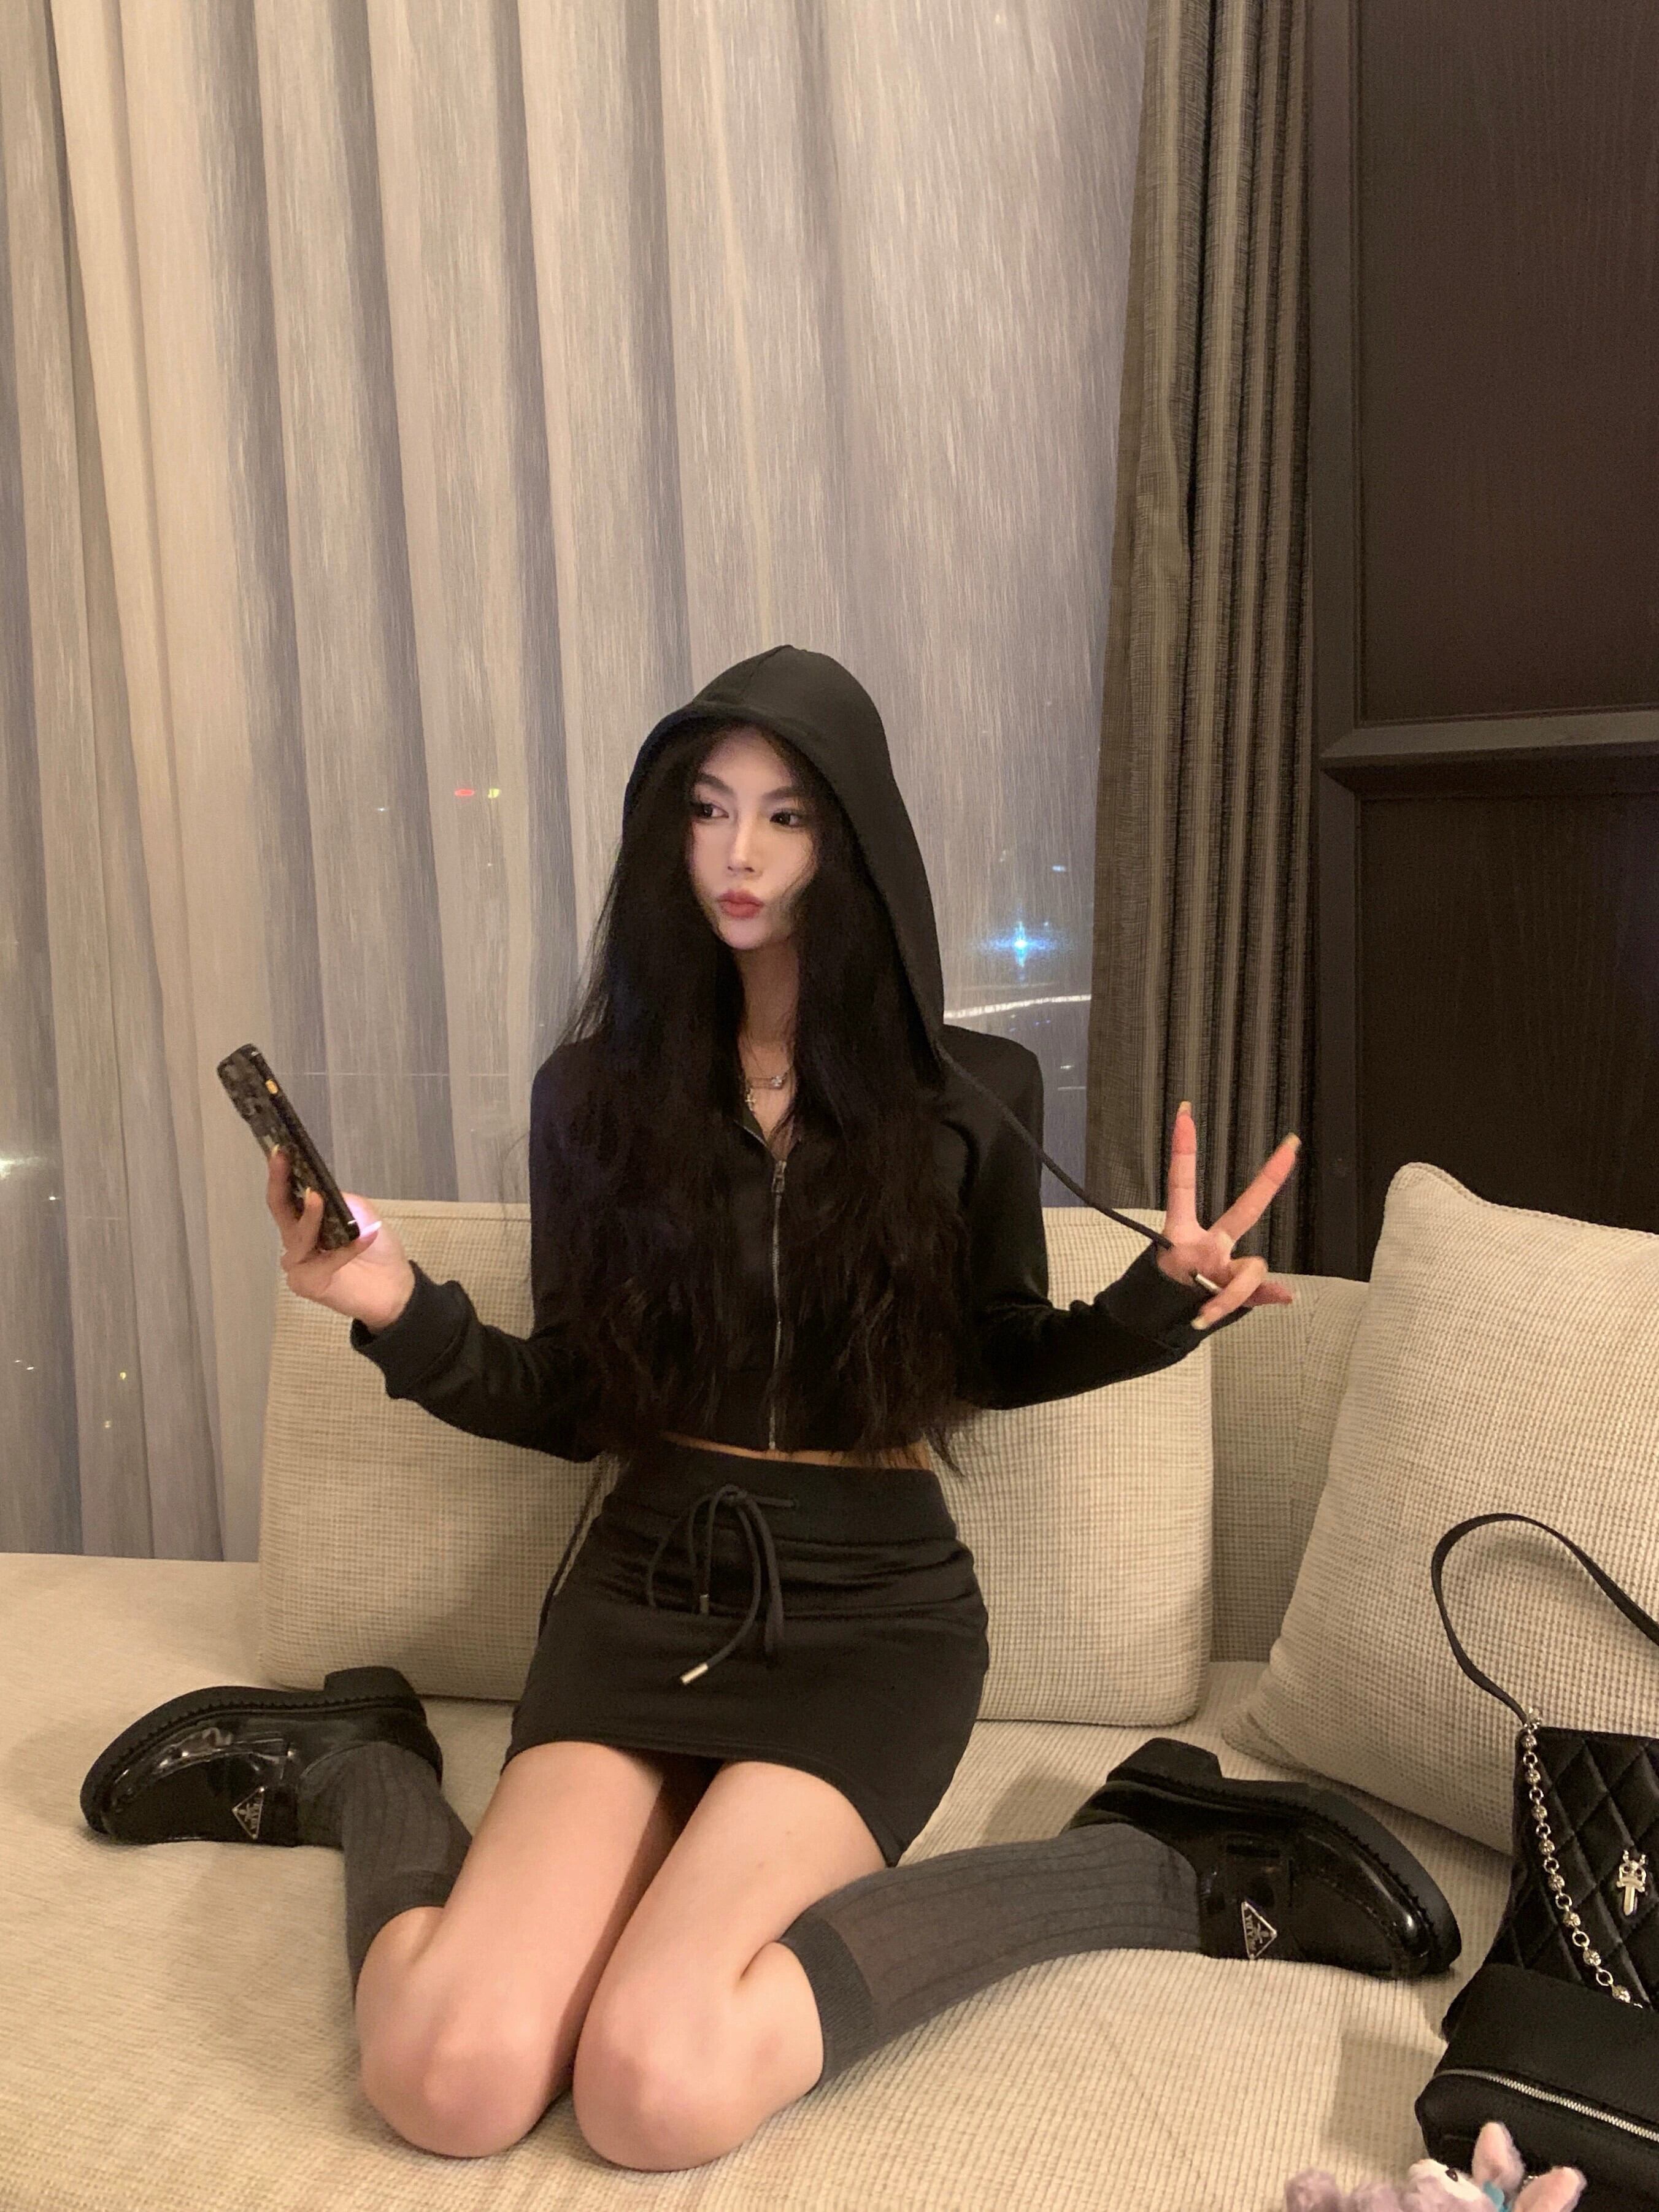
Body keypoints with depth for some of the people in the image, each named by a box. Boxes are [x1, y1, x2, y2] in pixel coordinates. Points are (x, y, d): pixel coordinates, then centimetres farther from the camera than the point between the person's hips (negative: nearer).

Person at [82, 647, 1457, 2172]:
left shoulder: (972, 1095, 0)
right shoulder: (598, 1091, 3)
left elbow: (1001, 1358, 13)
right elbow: (566, 1407, 6)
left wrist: (1152, 1305, -8)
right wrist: (406, 1314, -12)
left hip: (872, 1609, -1)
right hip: (647, 1590, 2)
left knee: (658, 2086, -28)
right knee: (451, 2078, -24)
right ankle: (367, 1773, 9)